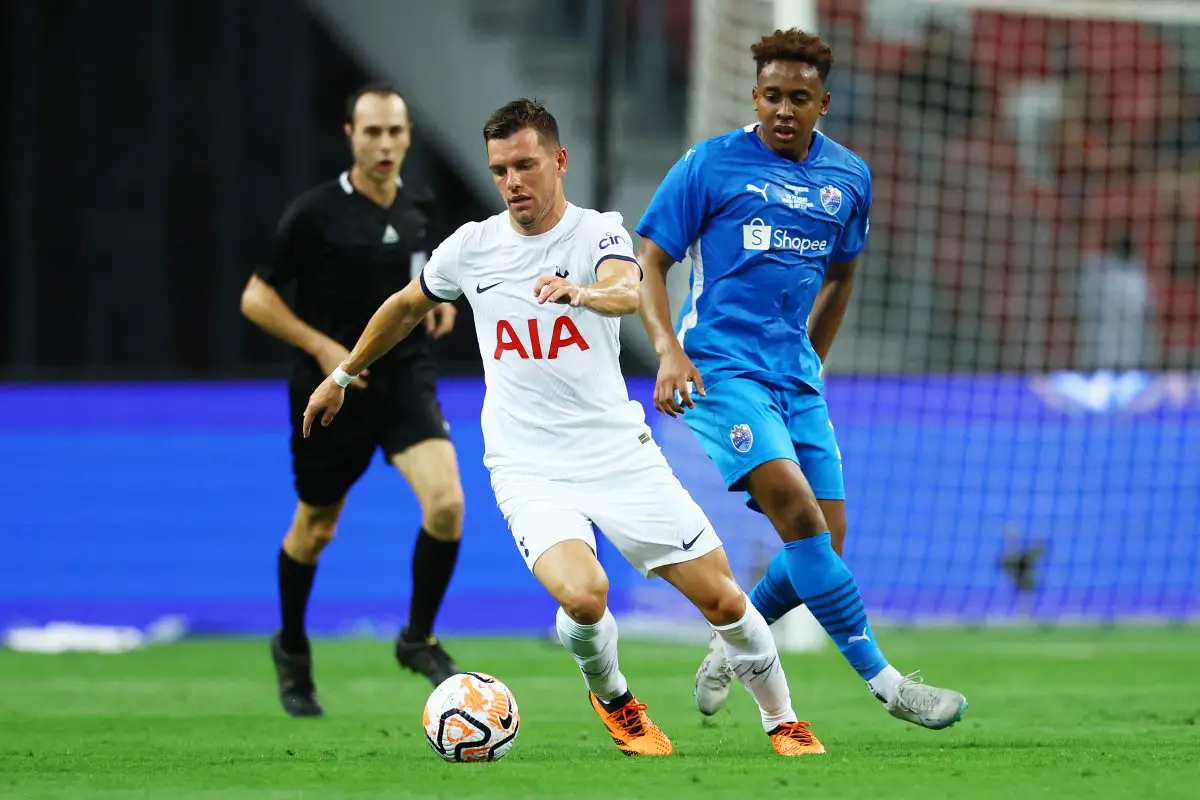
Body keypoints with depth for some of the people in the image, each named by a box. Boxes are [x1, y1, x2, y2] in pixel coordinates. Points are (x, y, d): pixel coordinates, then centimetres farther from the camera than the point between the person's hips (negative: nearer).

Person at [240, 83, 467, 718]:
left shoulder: (414, 212, 4)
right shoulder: (315, 213, -12)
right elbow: (256, 297, -7)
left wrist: (437, 301, 4)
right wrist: (323, 346, -17)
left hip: (405, 379, 3)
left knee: (446, 503, -20)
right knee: (315, 530, 12)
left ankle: (418, 637, -1)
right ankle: (292, 651, 39)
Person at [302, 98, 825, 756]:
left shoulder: (597, 232, -6)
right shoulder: (471, 247, 3)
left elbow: (628, 290, -30)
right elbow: (406, 308, 23)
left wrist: (584, 291, -52)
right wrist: (343, 375, 31)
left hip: (619, 451, 0)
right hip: (529, 471, 0)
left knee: (722, 599, -3)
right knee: (582, 593, -27)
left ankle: (782, 723, 23)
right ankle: (611, 698, 6)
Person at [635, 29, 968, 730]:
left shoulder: (849, 178, 11)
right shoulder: (711, 165, -3)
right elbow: (649, 261, -1)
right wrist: (668, 349, -14)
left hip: (796, 376, 6)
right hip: (720, 364, -6)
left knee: (822, 544, 0)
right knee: (794, 503, -24)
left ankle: (728, 649, 26)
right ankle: (882, 679, -24)